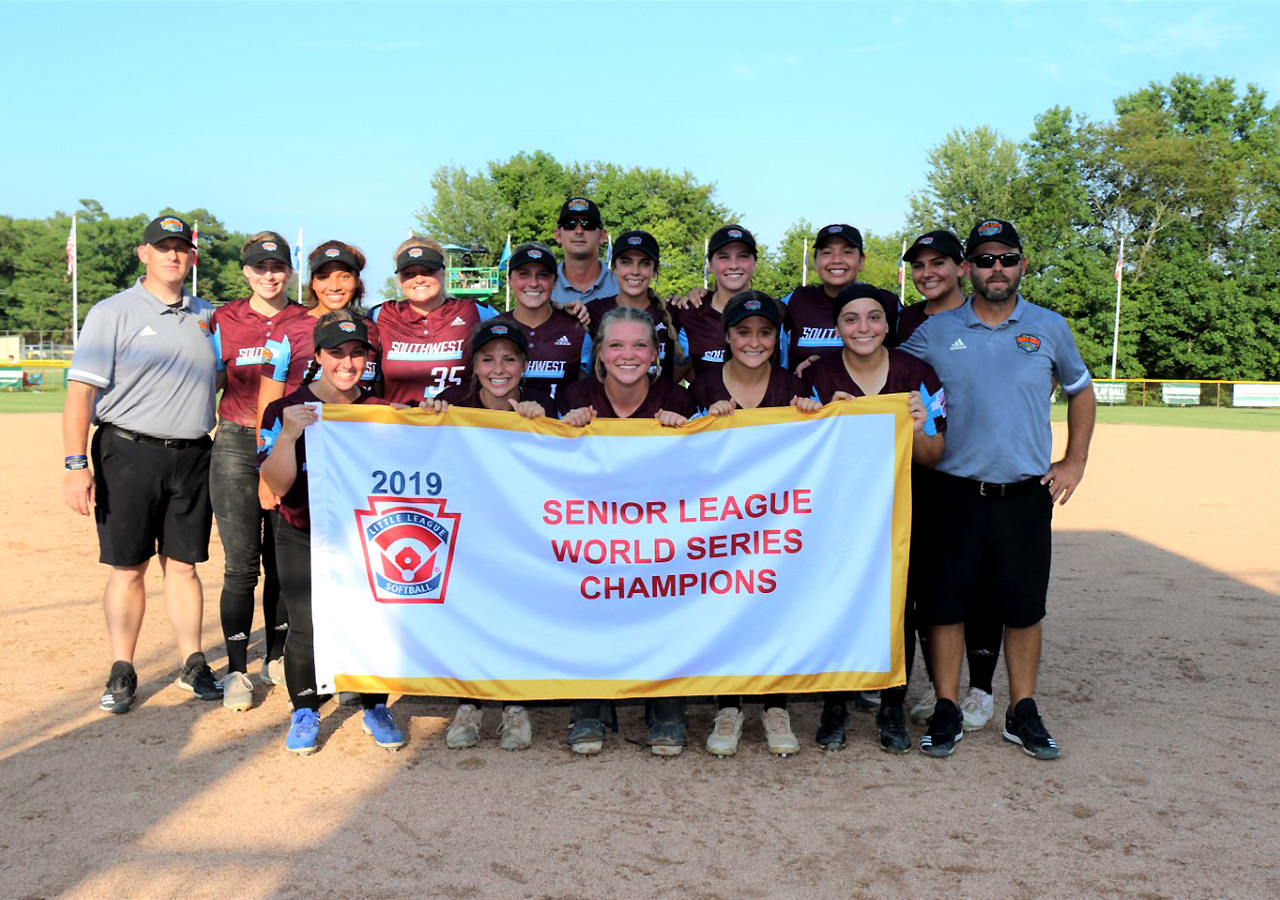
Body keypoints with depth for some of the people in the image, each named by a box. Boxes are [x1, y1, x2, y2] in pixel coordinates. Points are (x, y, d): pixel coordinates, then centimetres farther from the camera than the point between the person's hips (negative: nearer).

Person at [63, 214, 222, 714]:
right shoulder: (113, 313, -1)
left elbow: (224, 385, 19)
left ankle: (192, 664, 16)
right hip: (129, 453, -3)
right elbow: (81, 391, -7)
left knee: (183, 564, 8)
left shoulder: (208, 316, 12)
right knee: (127, 567, 2)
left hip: (192, 456, 3)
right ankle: (122, 673, 12)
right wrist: (75, 465, -16)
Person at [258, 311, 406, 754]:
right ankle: (305, 712, 15)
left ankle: (375, 708, 16)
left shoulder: (383, 410, 5)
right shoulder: (286, 410, -3)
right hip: (304, 539, -1)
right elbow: (277, 485, -12)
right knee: (307, 630, -11)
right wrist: (287, 435, -26)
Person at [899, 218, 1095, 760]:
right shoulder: (935, 332, 2)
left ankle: (1022, 713, 22)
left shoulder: (1050, 328, 6)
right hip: (957, 492, -1)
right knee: (948, 604, 3)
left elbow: (1080, 391, 19)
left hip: (1027, 493, 1)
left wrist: (1075, 461, 10)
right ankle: (947, 712, 16)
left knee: (1024, 608, 8)